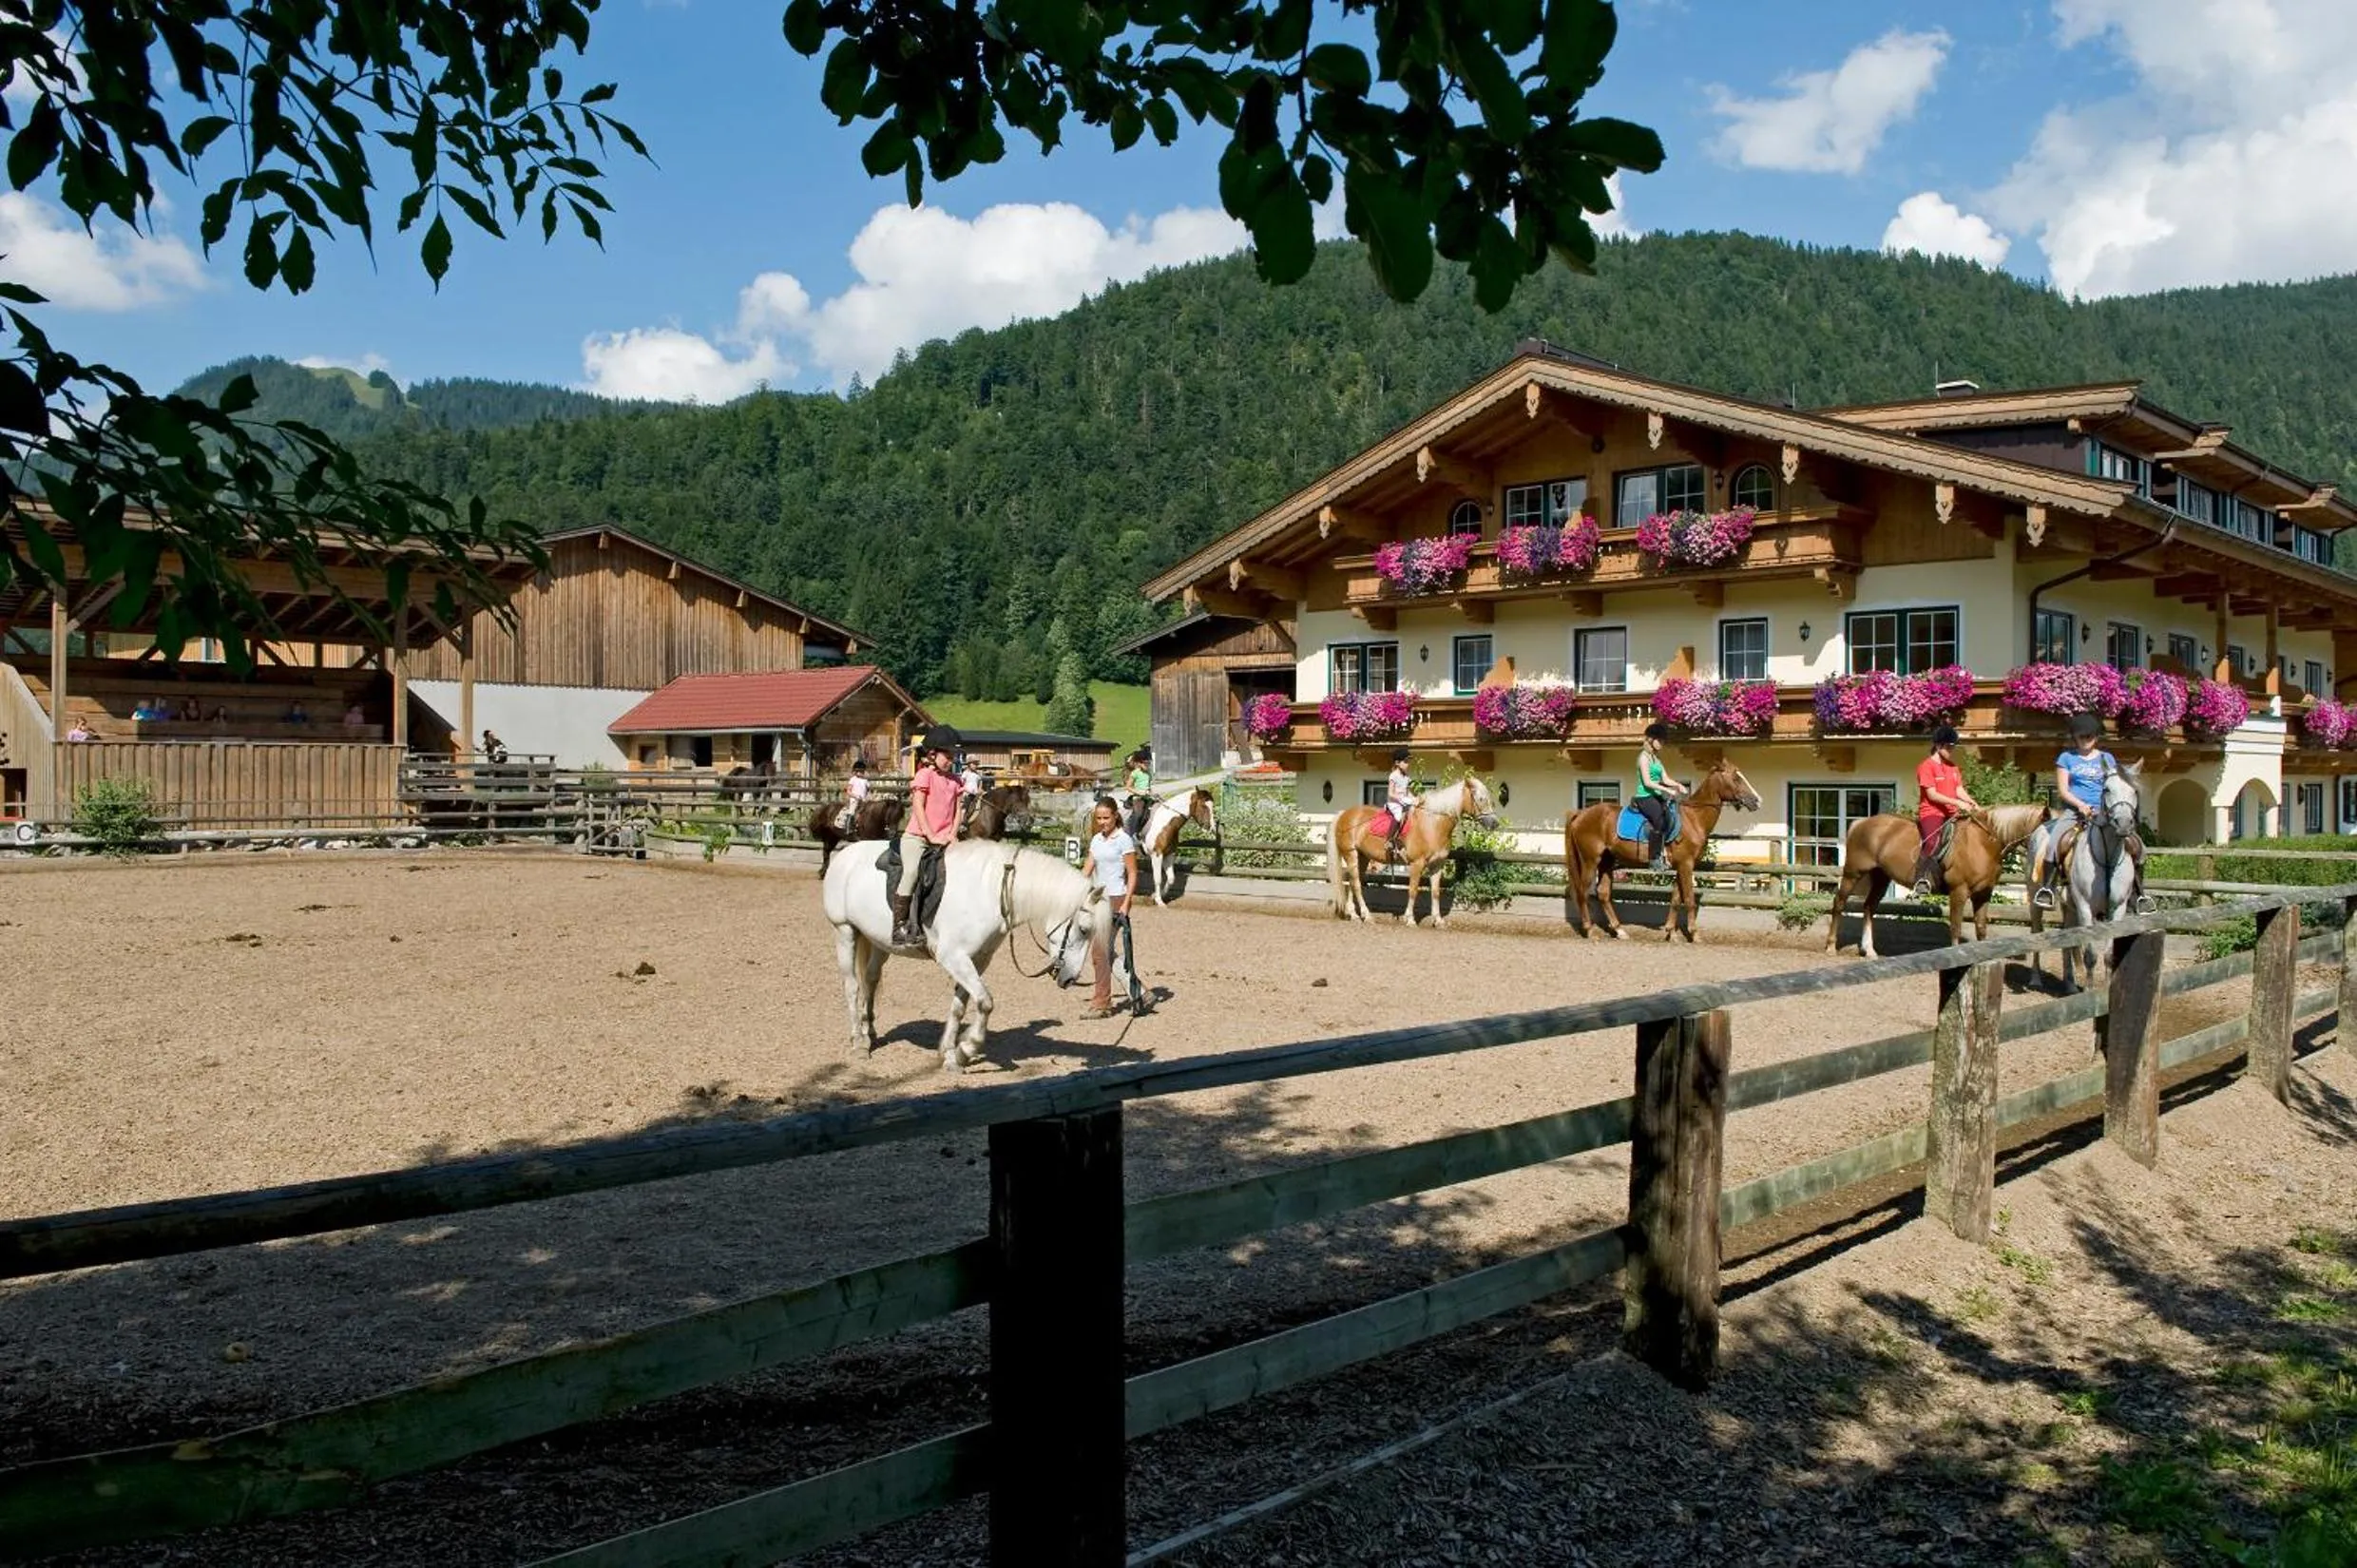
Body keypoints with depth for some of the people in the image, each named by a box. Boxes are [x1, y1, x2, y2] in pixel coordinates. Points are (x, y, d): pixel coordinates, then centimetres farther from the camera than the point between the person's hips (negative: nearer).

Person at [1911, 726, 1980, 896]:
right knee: (1934, 843, -30)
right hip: (1931, 812, -8)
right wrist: (1957, 802, -21)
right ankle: (1922, 881, -29)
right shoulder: (1926, 766, -7)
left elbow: (1959, 790, 14)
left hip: (1951, 813, 8)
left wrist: (1973, 804, -4)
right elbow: (1932, 794, -14)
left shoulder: (1953, 767, 18)